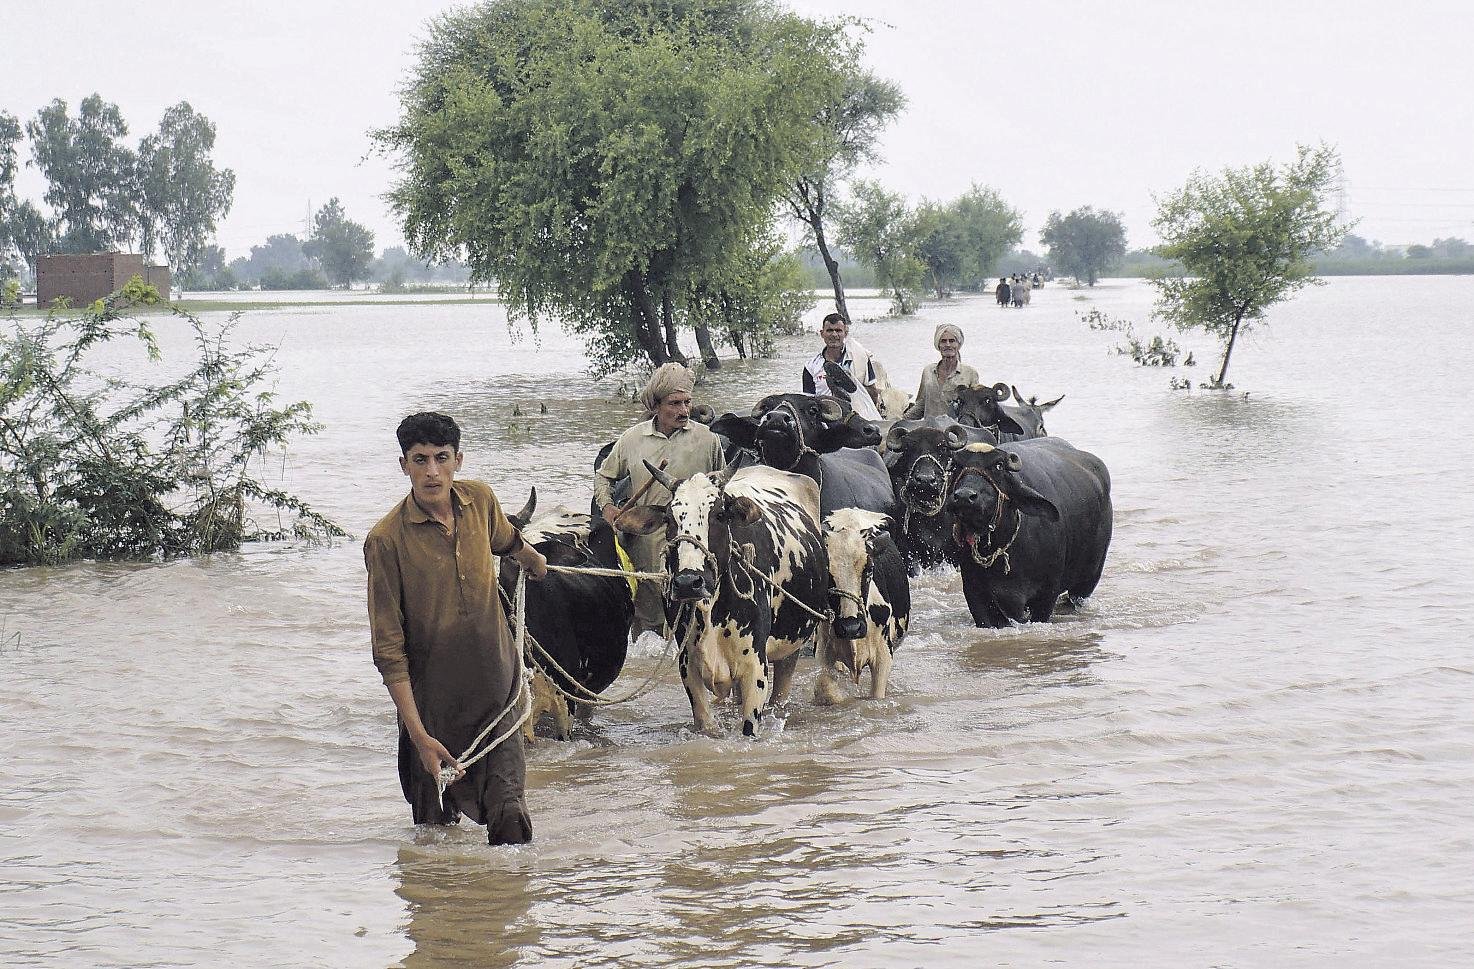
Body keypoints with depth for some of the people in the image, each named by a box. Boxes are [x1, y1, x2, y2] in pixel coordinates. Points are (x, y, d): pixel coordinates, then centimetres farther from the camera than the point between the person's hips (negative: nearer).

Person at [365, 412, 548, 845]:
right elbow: (389, 649, -15)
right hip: (433, 699, -3)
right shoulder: (385, 540, -15)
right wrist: (418, 735, -21)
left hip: (498, 692, 3)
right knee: (434, 828, 8)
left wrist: (533, 560, 48)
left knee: (510, 822, -7)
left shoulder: (480, 500, -2)